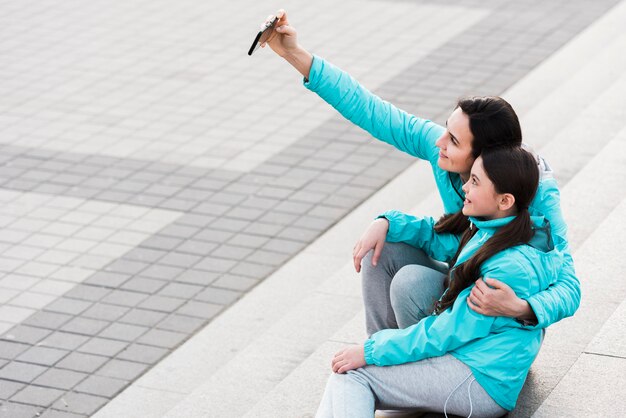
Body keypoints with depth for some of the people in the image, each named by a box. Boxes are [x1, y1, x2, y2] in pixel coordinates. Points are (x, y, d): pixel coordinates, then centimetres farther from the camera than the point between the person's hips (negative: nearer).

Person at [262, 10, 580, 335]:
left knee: (411, 281, -26)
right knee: (382, 251, -10)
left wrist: (519, 308, -51)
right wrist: (296, 55, -19)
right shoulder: (439, 144, -15)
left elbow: (568, 289, -30)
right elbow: (371, 111, -12)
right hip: (462, 280, 7)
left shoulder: (537, 194, -30)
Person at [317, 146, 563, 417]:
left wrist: (370, 351, -13)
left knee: (352, 373, -14)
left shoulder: (512, 267, -22)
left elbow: (451, 331, -19)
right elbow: (439, 238, 22)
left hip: (481, 381, -10)